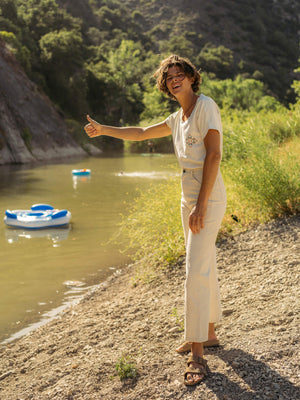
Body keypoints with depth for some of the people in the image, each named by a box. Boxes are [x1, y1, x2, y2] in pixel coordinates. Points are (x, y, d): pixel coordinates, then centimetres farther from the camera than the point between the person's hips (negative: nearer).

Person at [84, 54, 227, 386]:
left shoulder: (206, 106, -11)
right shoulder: (177, 119, 14)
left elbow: (214, 154, -19)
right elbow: (142, 133, 27)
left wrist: (201, 205, -22)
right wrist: (104, 130, 27)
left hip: (208, 198, -9)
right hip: (189, 198, 9)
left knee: (197, 271, -11)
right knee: (203, 267, 16)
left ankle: (197, 354, -5)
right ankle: (208, 334, 30)